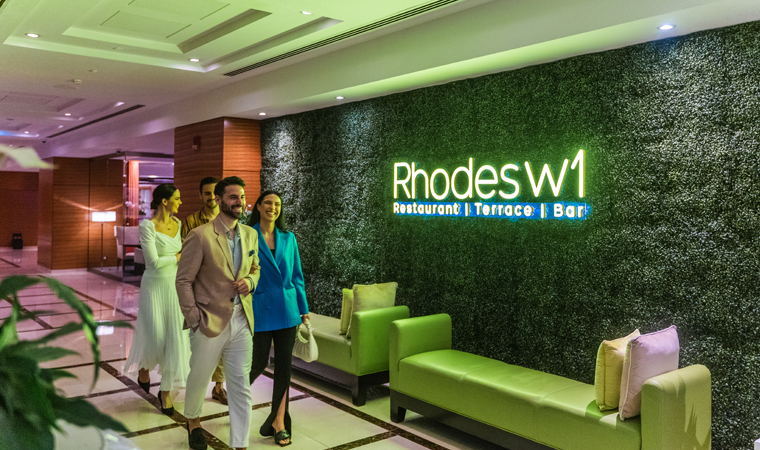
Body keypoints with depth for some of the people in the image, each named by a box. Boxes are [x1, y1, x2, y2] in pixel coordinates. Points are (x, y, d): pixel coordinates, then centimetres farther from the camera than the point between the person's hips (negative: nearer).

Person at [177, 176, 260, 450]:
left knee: (241, 386, 7)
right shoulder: (200, 236, -12)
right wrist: (194, 320, -12)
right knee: (198, 379, 16)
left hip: (242, 321, 4)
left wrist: (250, 281, -4)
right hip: (210, 322, -4)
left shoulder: (250, 235, 6)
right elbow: (184, 281, -9)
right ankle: (193, 421, 47)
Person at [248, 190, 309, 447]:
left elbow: (297, 276, 11)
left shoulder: (288, 238, 8)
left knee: (284, 366, 5)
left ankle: (278, 422, 17)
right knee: (259, 363, 4)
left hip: (287, 309, 4)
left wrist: (304, 309, 9)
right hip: (260, 309, -3)